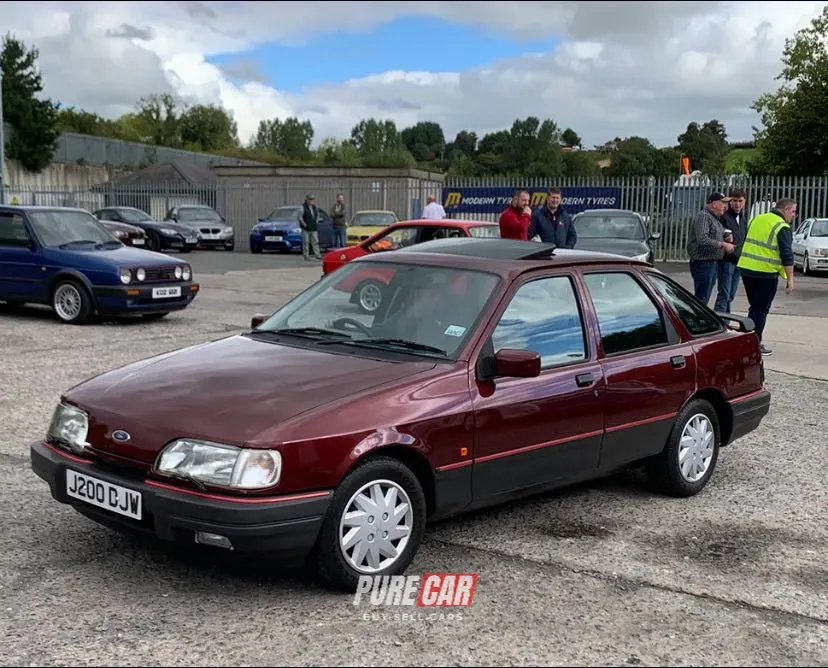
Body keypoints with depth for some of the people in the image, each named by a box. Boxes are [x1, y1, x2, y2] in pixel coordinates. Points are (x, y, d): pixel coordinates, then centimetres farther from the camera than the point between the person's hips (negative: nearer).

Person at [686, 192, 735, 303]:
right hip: (703, 263, -10)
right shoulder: (703, 216, -12)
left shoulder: (716, 218, 19)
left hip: (713, 264, 10)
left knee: (704, 299, 12)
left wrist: (726, 239, 11)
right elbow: (702, 240, -24)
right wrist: (723, 244, -20)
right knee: (701, 299, -10)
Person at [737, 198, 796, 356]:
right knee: (761, 310, 2)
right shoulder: (783, 228, -10)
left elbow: (746, 243, 20)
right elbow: (787, 256, -14)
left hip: (746, 269, 7)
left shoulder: (756, 219, 12)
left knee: (755, 307, 19)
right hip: (766, 273, -7)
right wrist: (790, 279, -12)